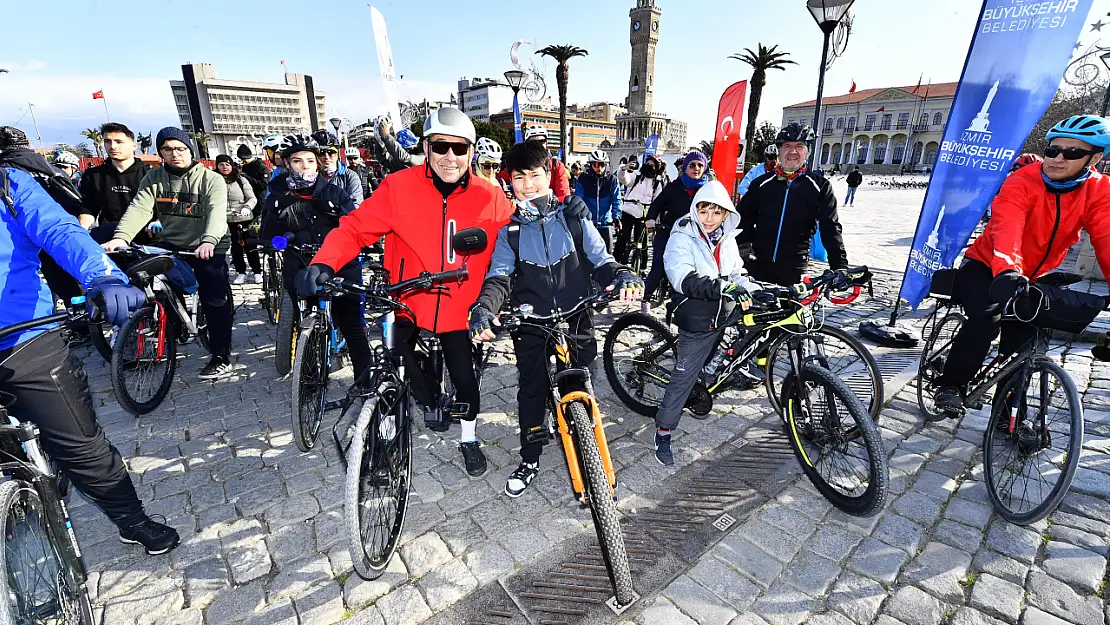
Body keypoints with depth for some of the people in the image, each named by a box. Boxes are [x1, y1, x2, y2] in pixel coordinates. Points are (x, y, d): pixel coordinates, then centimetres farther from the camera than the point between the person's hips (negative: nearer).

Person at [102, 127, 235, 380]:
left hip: (208, 248, -4)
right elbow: (139, 208, -10)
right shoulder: (153, 179, 4)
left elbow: (217, 211, -25)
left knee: (215, 302, -3)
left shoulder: (211, 179, -8)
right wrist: (120, 237, -29)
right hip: (170, 245, 5)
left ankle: (221, 357, 6)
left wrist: (208, 241, -43)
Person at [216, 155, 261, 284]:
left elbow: (253, 198, -2)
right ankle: (240, 272, 18)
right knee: (235, 248, 7)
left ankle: (257, 272, 12)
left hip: (245, 219, -1)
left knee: (250, 246, 3)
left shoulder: (240, 180, 1)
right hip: (227, 220, 1)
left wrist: (247, 207, -20)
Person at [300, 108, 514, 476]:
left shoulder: (490, 198, -7)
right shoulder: (399, 187, -11)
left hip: (459, 309, 0)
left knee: (465, 378, 7)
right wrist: (325, 262, -27)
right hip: (408, 305, 1)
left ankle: (468, 439, 34)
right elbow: (356, 228, -11)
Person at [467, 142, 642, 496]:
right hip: (531, 324, 1)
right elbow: (499, 276, -8)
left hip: (576, 320, 0)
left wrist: (621, 275, -23)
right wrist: (483, 309, -29)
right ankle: (530, 460, 32)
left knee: (578, 390, 9)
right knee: (532, 392, 11)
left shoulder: (573, 216, 2)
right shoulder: (510, 230, 3)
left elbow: (600, 260, 0)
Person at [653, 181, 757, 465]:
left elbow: (736, 274, 16)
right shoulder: (682, 239, -17)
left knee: (705, 367, 24)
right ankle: (663, 431, 11)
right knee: (684, 377, -1)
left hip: (723, 317, 7)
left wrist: (757, 292, -1)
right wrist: (725, 287, -40)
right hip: (697, 323, -7)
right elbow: (686, 281, -31)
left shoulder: (727, 238, 4)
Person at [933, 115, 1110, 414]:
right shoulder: (1022, 183, -20)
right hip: (986, 267, -4)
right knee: (986, 319, -29)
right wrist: (1006, 271, -55)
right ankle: (950, 384, -11)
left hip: (1029, 279, 5)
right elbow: (1007, 227, -38)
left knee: (1023, 345, 2)